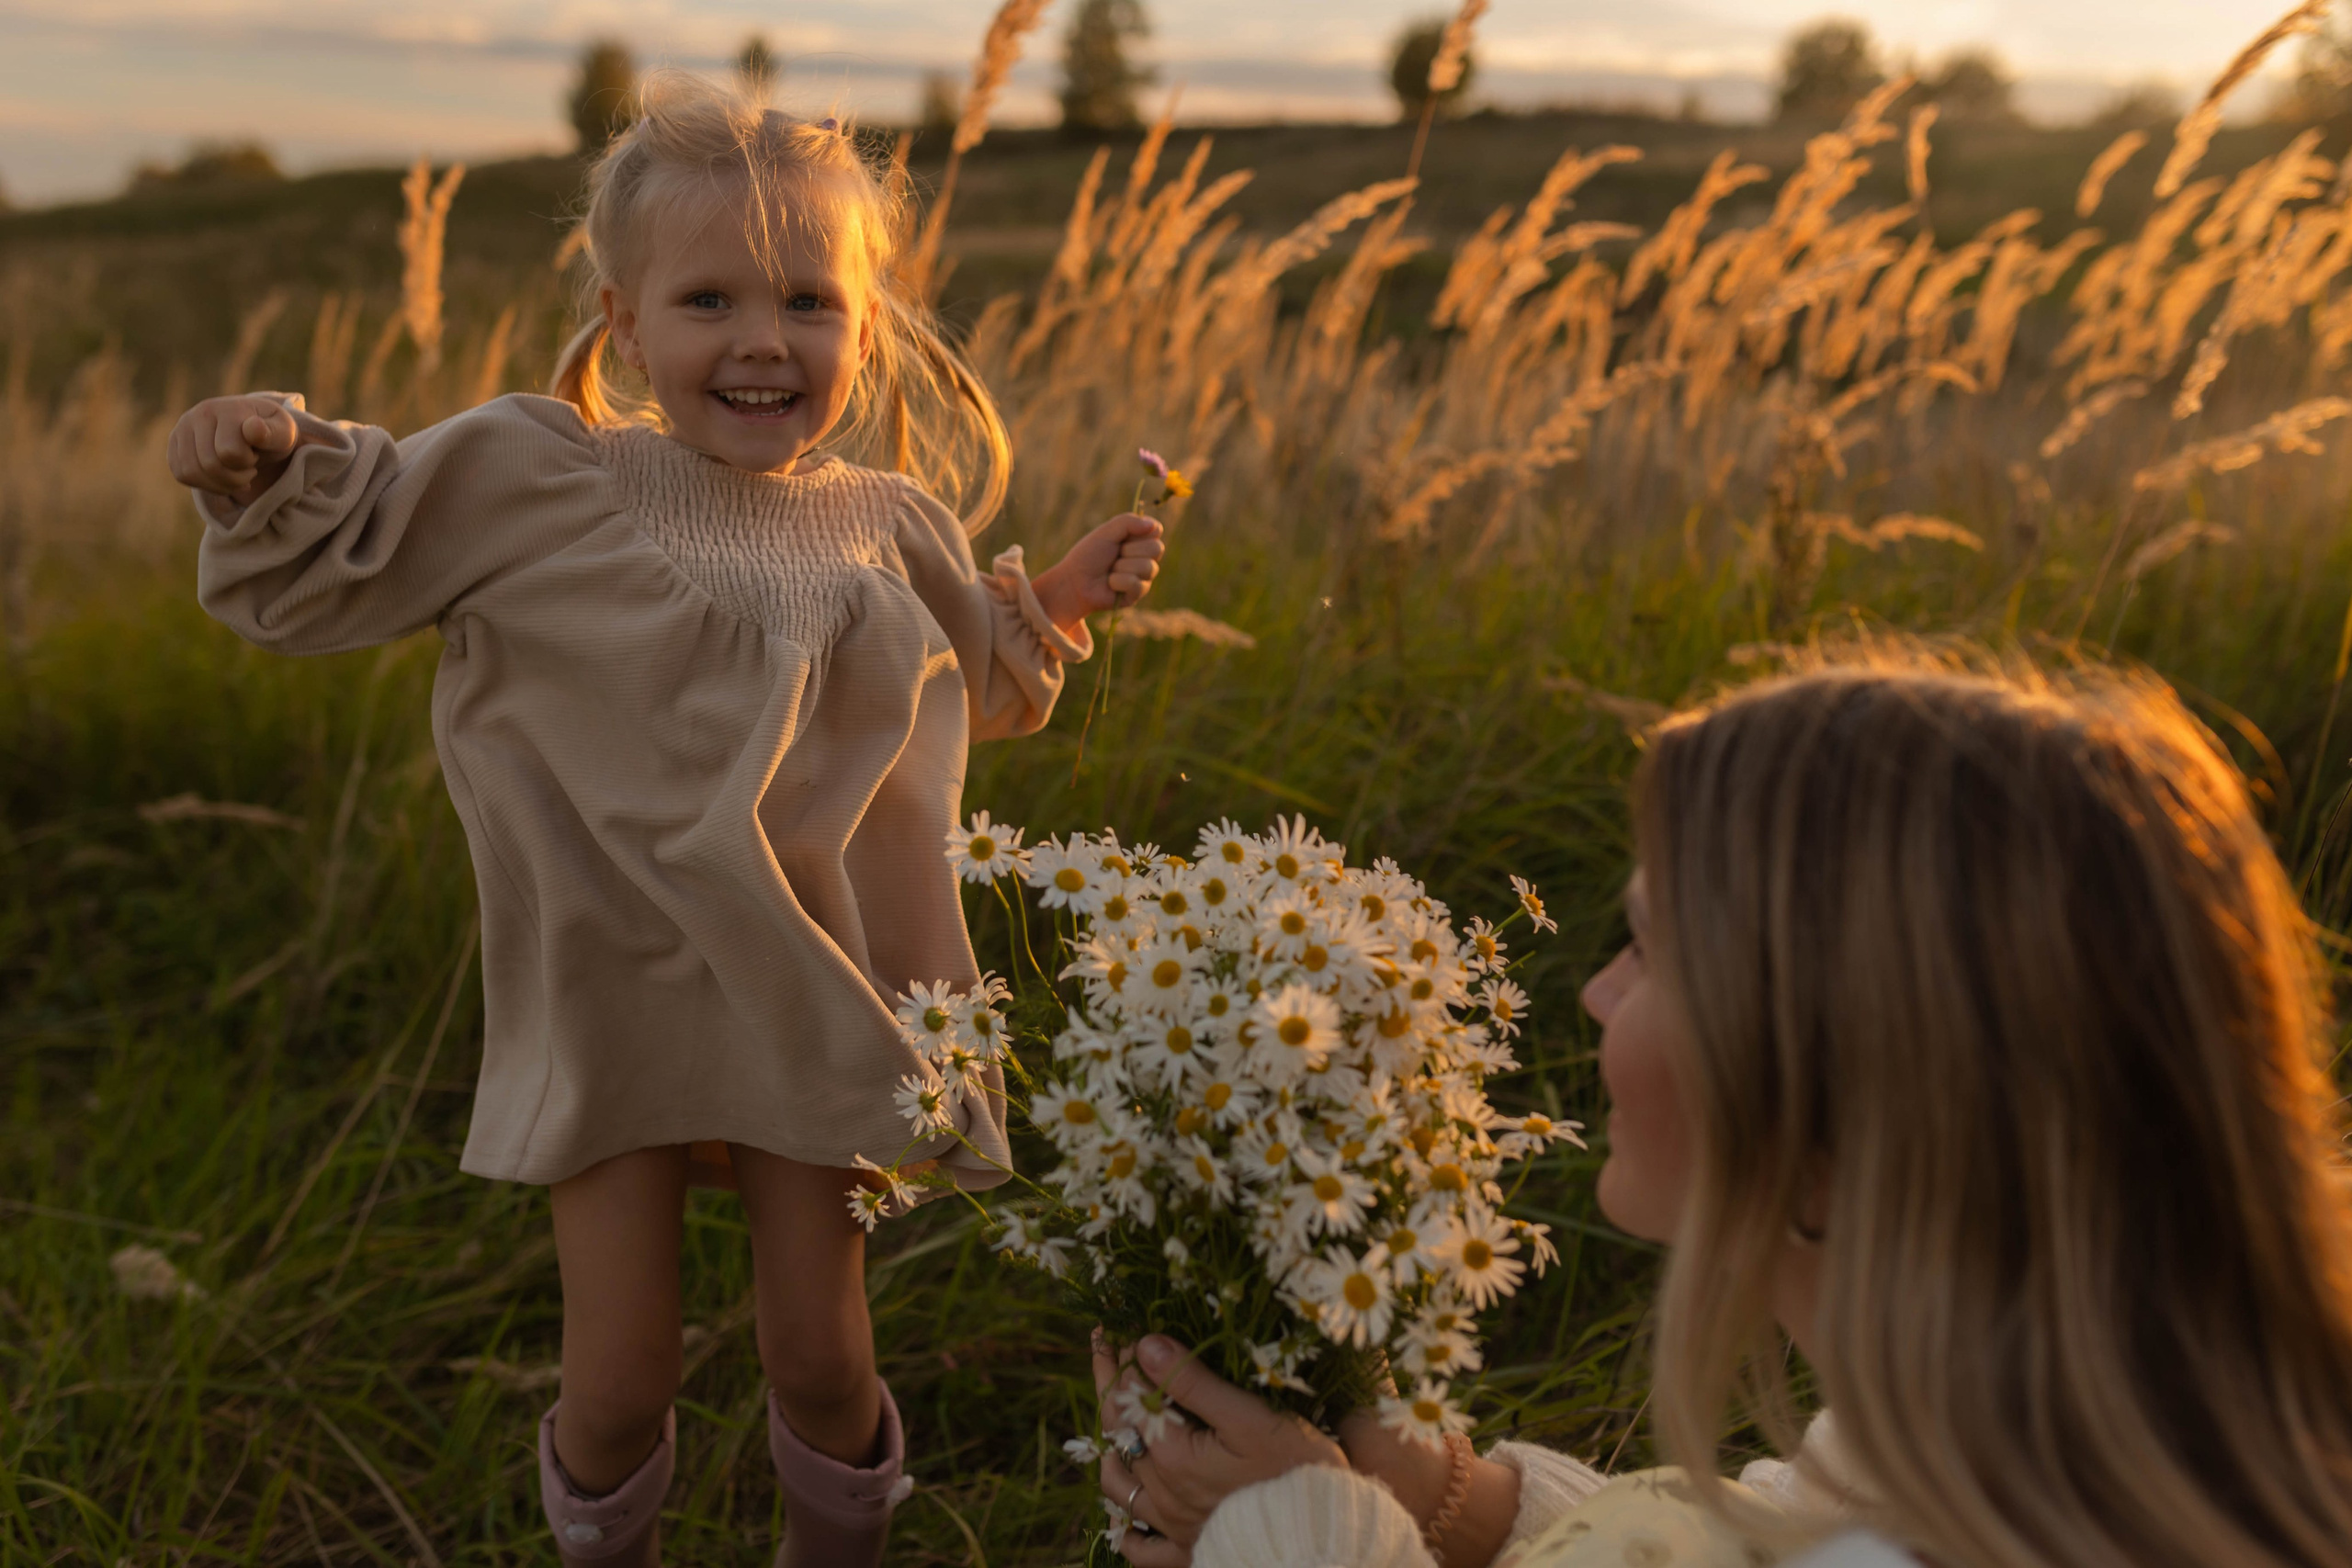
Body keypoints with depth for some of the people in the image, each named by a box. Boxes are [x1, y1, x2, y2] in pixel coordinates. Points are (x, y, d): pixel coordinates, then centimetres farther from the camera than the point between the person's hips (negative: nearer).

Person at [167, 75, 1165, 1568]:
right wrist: (272, 474, -20)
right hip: (614, 1010, -2)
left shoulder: (891, 529, 1)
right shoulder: (533, 478, -10)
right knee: (619, 1384, 5)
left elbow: (971, 684, 21)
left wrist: (1051, 609, 7)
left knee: (821, 1358, 8)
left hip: (811, 1006, 2)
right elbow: (328, 568, -1)